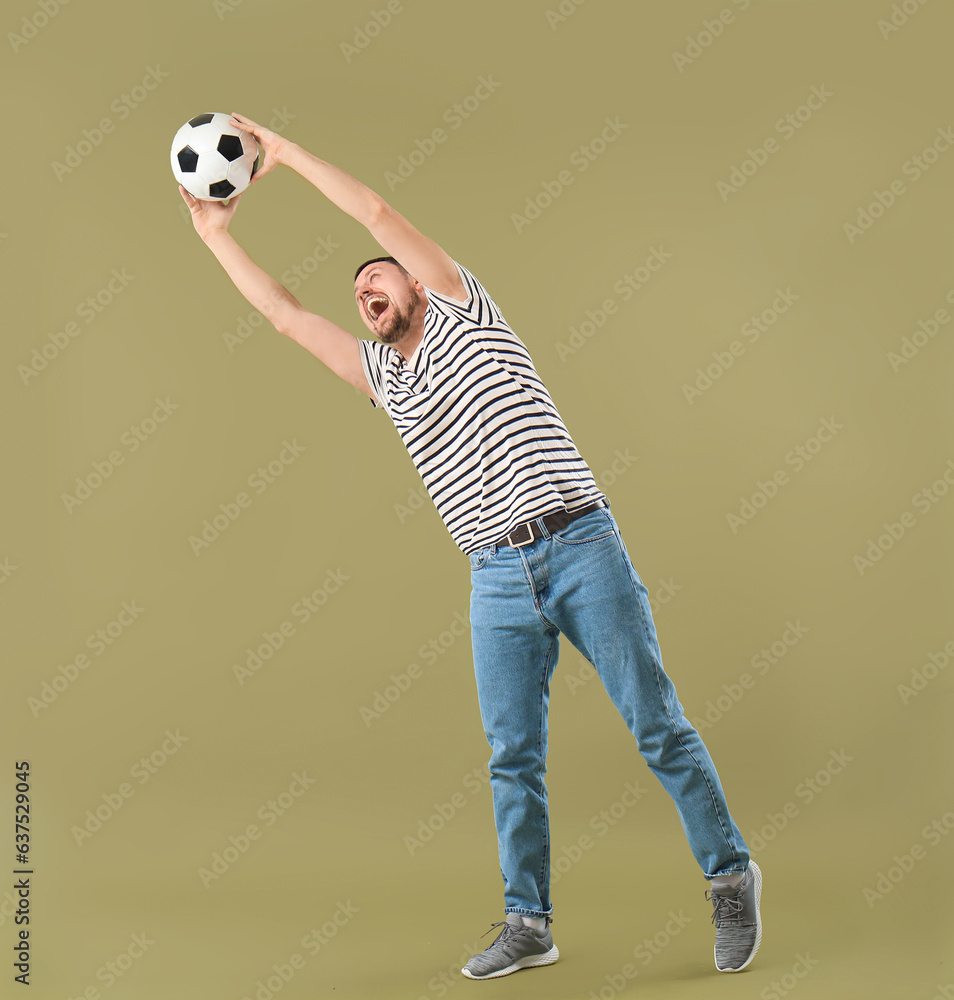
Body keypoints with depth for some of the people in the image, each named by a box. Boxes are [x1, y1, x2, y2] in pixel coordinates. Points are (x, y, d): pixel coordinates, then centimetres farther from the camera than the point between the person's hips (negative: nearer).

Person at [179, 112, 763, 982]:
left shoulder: (463, 310, 6)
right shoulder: (380, 372, 19)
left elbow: (381, 214, -2)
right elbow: (286, 313, 18)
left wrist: (285, 150, 4)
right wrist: (217, 234, 16)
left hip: (580, 545, -5)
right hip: (499, 580, 5)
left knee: (658, 725, 0)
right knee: (513, 758, 4)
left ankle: (731, 878, 14)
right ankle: (529, 924, 14)